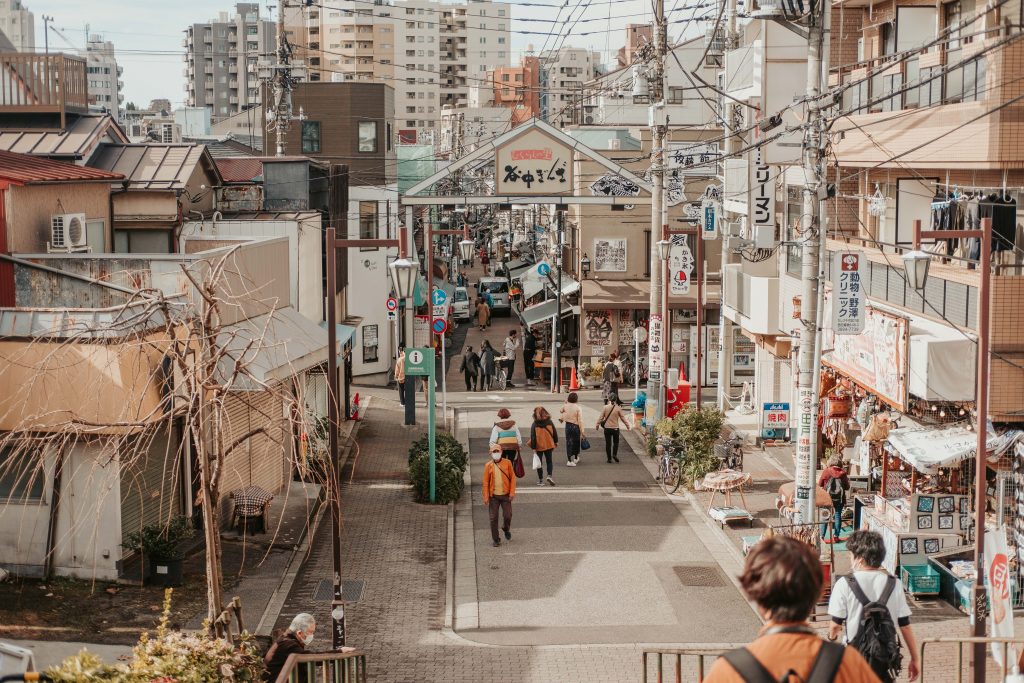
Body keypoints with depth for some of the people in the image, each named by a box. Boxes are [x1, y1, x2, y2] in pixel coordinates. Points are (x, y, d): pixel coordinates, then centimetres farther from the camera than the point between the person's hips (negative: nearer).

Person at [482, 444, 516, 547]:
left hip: (505, 495, 0)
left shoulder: (507, 463, 1)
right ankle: (496, 539, 12)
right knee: (493, 518, 0)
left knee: (508, 516, -3)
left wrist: (512, 492, -5)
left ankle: (506, 529, 30)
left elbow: (512, 477, 3)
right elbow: (486, 482, 0)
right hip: (493, 496, 0)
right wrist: (486, 497, -5)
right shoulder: (488, 466, 0)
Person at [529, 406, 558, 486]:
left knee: (539, 463, 10)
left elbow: (533, 437, -13)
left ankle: (540, 480, 12)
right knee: (549, 461, 14)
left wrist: (533, 447, -7)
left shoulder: (534, 424, -13)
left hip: (539, 446, -2)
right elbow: (555, 433, 3)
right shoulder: (549, 422, -6)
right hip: (549, 445, 2)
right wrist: (556, 442, 17)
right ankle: (549, 476, -7)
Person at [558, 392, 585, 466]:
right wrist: (582, 431, -11)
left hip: (568, 426, 2)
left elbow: (560, 411, 18)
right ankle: (576, 458, 31)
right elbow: (580, 420, -14)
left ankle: (569, 460, 0)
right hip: (576, 426, -2)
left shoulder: (565, 406, -4)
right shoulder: (578, 408, -14)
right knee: (576, 443, 15)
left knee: (568, 443, 4)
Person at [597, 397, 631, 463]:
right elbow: (623, 418, -1)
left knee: (608, 443, 7)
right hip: (615, 428, -1)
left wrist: (598, 424, 9)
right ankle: (614, 454, -3)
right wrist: (627, 425, 10)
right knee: (616, 442, 15)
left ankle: (609, 458, 7)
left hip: (607, 428, 1)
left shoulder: (605, 407, -6)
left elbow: (601, 417, -3)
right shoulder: (618, 408, -8)